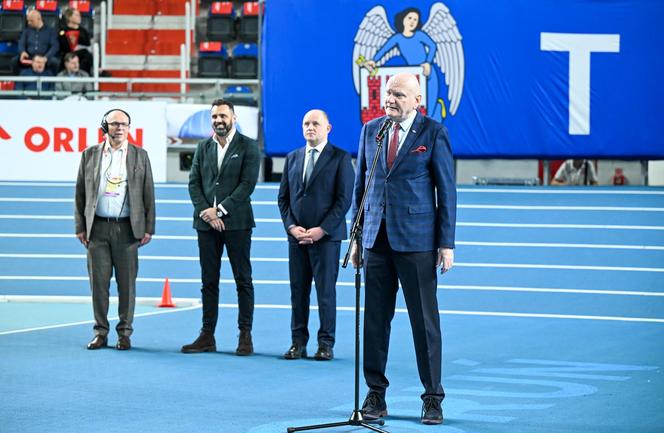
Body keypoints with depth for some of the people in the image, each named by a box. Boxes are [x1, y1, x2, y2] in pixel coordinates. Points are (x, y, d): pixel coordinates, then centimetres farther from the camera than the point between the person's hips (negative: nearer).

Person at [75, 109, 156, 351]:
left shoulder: (139, 156, 6)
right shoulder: (90, 155, 8)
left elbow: (148, 194, 6)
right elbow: (81, 193, 9)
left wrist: (148, 228, 0)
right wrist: (80, 227, 4)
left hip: (127, 228, -1)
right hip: (97, 228, 1)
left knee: (127, 283, 1)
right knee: (98, 281, 2)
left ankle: (124, 333, 9)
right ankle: (101, 332, 10)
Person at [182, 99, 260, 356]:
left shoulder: (248, 147, -1)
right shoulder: (203, 148, 13)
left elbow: (248, 184, -9)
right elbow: (194, 182, 7)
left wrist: (220, 210, -14)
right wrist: (205, 212, -8)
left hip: (236, 222, -4)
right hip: (206, 223, 4)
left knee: (243, 280, 0)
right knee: (209, 281, 6)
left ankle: (245, 336, 3)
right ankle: (207, 336, 9)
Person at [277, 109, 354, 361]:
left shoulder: (340, 158, -1)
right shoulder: (292, 158, 14)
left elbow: (344, 199, -7)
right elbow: (283, 197, 14)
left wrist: (322, 230, -13)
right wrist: (291, 226, -2)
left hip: (326, 235, -4)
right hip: (296, 235, 4)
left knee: (326, 291, -2)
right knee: (298, 290, 5)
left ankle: (326, 344, 4)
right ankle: (298, 343, 10)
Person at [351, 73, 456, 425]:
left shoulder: (433, 133, -3)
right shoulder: (370, 130, 10)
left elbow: (446, 190, -2)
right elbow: (360, 184, 14)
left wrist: (446, 243, -6)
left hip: (416, 238, -4)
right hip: (377, 237, 4)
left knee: (424, 320, 0)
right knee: (375, 319, 5)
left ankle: (433, 398, 8)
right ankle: (375, 394, 13)